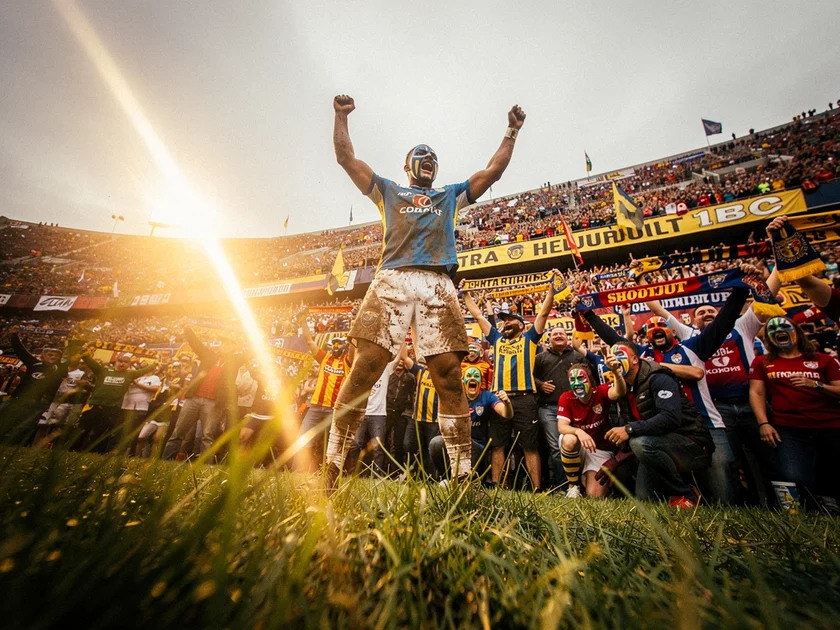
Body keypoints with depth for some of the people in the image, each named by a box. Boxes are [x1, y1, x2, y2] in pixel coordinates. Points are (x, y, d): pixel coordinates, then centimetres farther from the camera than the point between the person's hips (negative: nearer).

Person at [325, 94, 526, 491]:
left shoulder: (451, 195, 34)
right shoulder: (387, 191, 30)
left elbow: (493, 171, 35)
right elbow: (346, 158, 28)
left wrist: (512, 132, 36)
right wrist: (341, 116, 27)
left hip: (438, 287, 2)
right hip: (391, 281, -1)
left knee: (449, 376, -9)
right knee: (364, 369, -12)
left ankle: (463, 476, -1)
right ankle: (332, 467, -1)